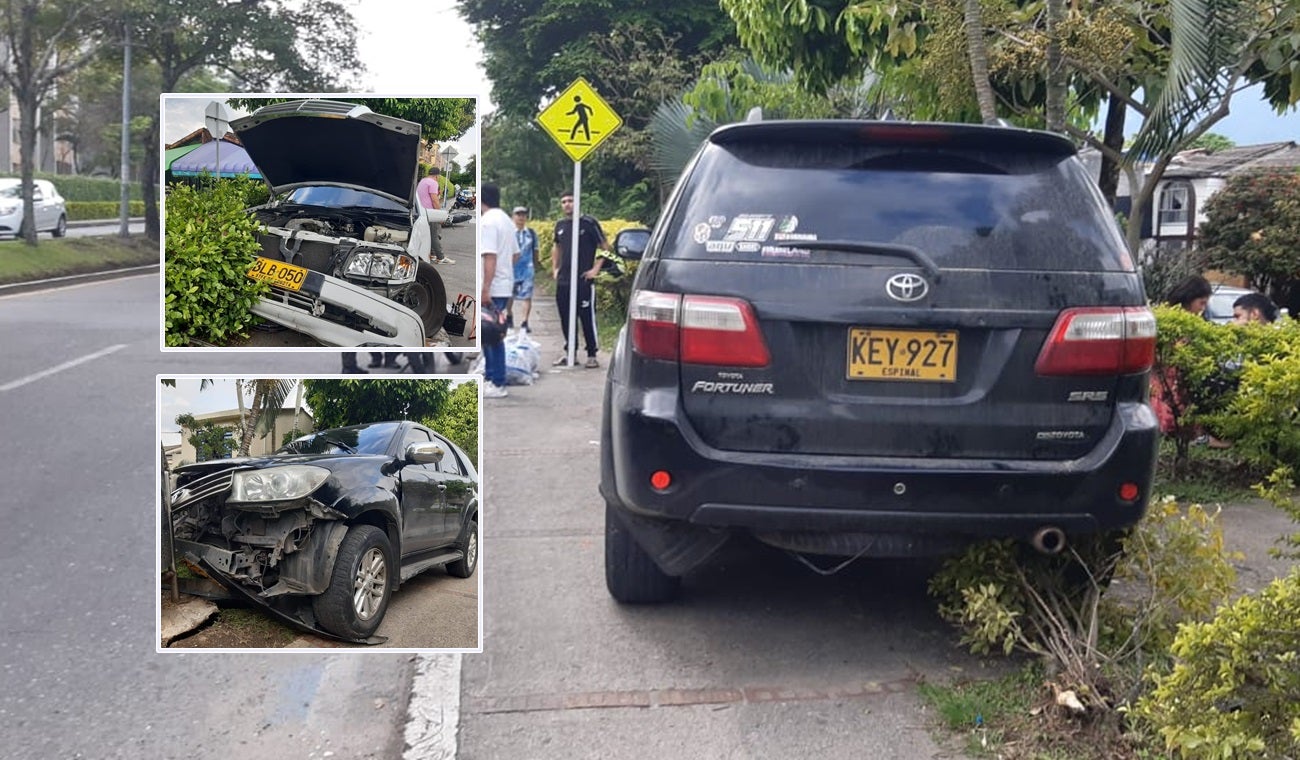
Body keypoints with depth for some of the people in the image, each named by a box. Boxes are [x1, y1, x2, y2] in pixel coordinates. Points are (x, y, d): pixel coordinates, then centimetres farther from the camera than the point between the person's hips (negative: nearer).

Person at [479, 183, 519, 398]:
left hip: (492, 289, -9)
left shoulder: (487, 221, -13)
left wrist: (485, 289, -23)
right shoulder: (506, 220, 16)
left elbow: (490, 256, -21)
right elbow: (515, 254, 19)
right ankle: (490, 376, 20)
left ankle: (497, 384, -3)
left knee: (491, 337, -5)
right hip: (505, 285, 9)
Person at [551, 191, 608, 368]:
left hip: (583, 281, -6)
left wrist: (596, 269, -9)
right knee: (565, 318, 9)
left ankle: (592, 355, 3)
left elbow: (605, 247, -3)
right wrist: (555, 268, 18)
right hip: (562, 281, 6)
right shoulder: (560, 225, 12)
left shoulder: (588, 223, -5)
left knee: (588, 319, -3)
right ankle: (569, 353, 20)